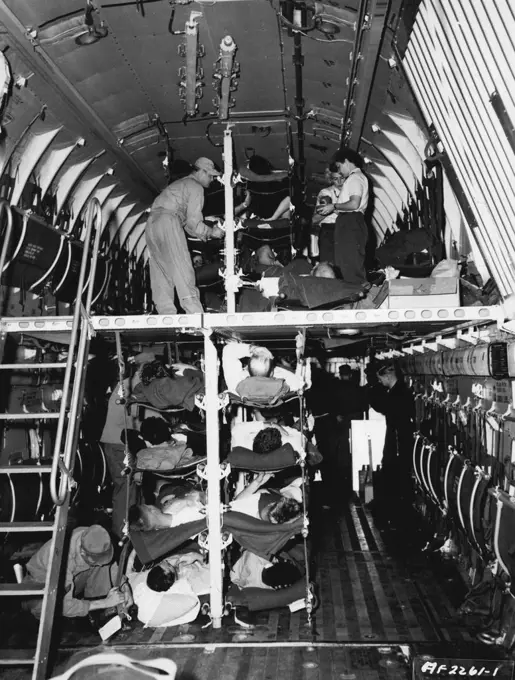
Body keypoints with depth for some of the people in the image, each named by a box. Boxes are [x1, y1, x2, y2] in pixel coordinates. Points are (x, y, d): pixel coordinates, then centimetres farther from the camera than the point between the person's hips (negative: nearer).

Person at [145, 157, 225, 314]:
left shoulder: (179, 184, 32)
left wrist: (206, 235, 25)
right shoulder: (195, 187, 2)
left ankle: (167, 314, 2)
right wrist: (211, 232, 7)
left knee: (161, 272, 5)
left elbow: (186, 221, 30)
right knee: (182, 271, -13)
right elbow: (193, 222, -7)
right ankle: (195, 314, -19)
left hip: (151, 224, 9)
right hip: (167, 222, -9)